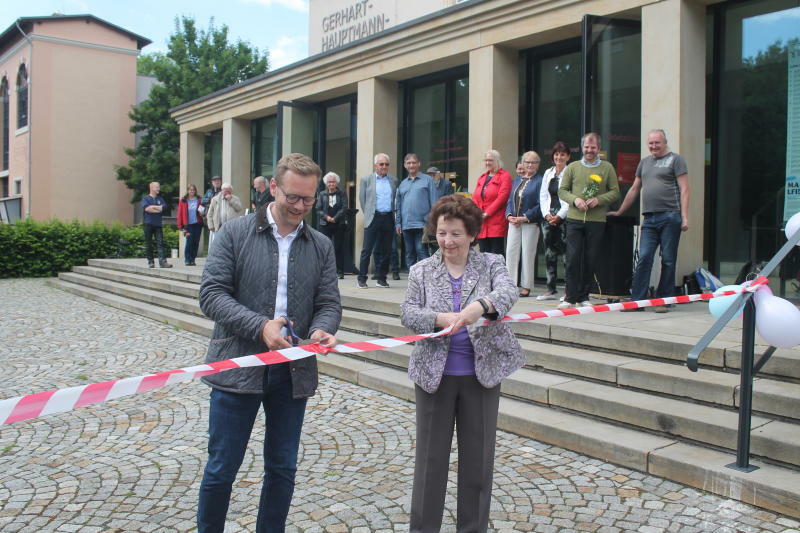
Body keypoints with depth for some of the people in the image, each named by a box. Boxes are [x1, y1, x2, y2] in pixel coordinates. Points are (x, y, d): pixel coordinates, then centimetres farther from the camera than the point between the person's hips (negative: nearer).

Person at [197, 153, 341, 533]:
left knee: (282, 469, 15)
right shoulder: (235, 233, -2)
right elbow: (211, 293, -9)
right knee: (222, 468, 7)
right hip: (238, 366, -3)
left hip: (293, 372, 3)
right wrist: (259, 326, -23)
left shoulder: (321, 246, 7)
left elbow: (329, 302, 5)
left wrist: (322, 330, -18)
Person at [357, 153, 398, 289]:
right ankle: (361, 279, 1)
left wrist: (392, 214, 7)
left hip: (388, 219, 3)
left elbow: (396, 199, 15)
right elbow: (362, 199, 7)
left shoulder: (394, 180, 12)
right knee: (367, 249, -4)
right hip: (373, 218, -3)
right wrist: (368, 214, 5)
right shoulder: (366, 180, 6)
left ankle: (381, 279, 14)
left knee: (385, 250, 5)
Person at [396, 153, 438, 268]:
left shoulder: (427, 180, 2)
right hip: (406, 225, 5)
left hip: (422, 224, -5)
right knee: (409, 254, 9)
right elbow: (398, 206, 18)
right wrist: (398, 223, 10)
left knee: (421, 251, -9)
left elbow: (434, 203, -2)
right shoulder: (402, 184, 16)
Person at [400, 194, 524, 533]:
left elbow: (508, 291, -18)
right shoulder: (422, 270, 4)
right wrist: (439, 319, -28)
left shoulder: (491, 264, 2)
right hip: (434, 374, 0)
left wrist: (481, 306, -40)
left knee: (478, 456, 10)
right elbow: (407, 313, -7)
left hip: (482, 373, 0)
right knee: (431, 455, 9)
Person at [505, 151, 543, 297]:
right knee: (510, 252, 2)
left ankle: (526, 286, 7)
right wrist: (509, 215, -2)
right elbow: (510, 200, 15)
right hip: (514, 222, 5)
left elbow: (540, 205, -10)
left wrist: (525, 218, -15)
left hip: (530, 223, -5)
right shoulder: (517, 180, 16)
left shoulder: (540, 181, -3)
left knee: (528, 254, 0)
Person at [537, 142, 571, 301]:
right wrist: (547, 214, -1)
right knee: (549, 253, 6)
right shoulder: (548, 173, 16)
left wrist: (559, 216, -13)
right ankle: (551, 289, 12)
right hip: (548, 217, 6)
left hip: (564, 218, -6)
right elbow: (543, 196, 13)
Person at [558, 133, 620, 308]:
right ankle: (571, 296, 2)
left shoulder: (607, 168, 7)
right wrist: (575, 200, -10)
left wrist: (598, 200, -11)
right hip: (574, 219, 0)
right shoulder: (572, 167, 9)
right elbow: (562, 190, 8)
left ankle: (584, 296, 15)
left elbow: (615, 192, 6)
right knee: (573, 258, -5)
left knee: (590, 260, 4)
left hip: (597, 221, 0)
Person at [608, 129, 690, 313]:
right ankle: (637, 300, -2)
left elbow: (684, 189, -3)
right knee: (644, 258, -3)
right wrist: (619, 212, 26)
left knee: (668, 260, 0)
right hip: (649, 219, 5)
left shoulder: (675, 159, 4)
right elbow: (634, 189, 27)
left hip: (670, 217, -5)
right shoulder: (644, 162, 22)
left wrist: (684, 217, -11)